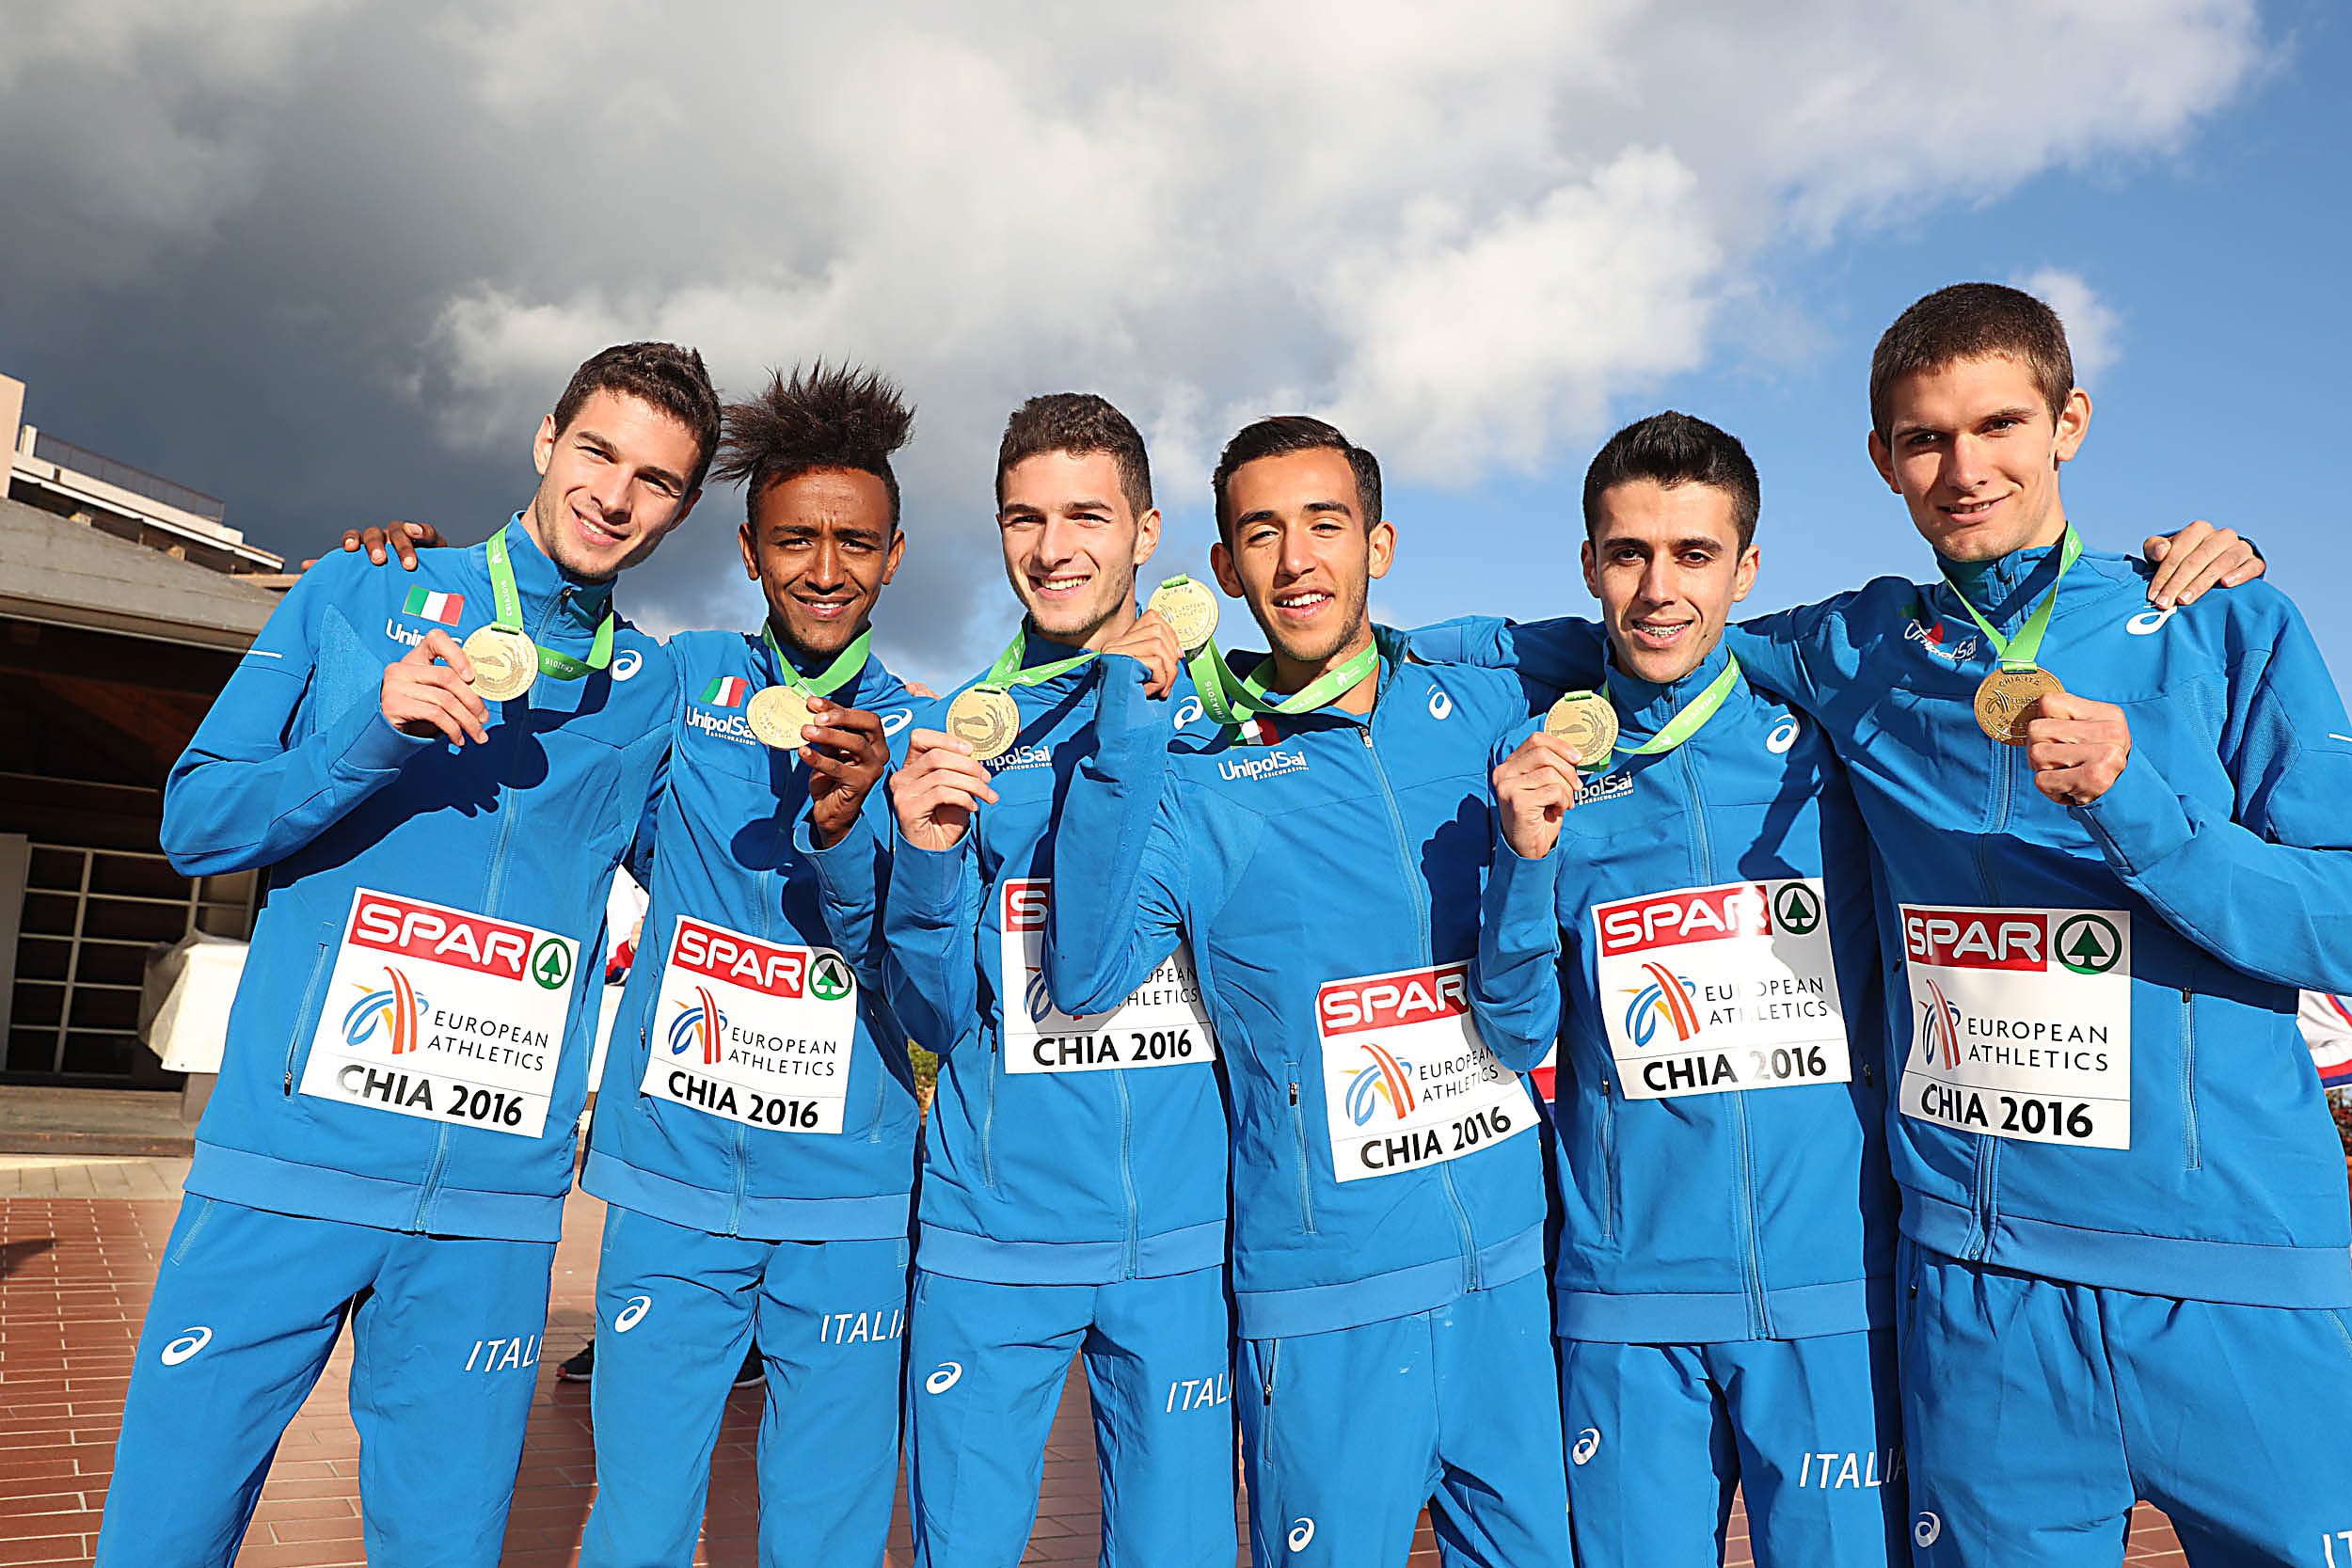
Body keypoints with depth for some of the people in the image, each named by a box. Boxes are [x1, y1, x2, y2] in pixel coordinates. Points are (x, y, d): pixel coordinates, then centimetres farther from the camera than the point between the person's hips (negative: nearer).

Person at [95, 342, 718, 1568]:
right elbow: (193, 821, 4)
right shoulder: (356, 598, 5)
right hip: (286, 1164, -1)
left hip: (493, 1208, 1)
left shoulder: (658, 688, 8)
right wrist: (365, 744, -15)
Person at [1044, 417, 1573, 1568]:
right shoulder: (1198, 775, -4)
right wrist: (1125, 728, -20)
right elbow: (1085, 975, -17)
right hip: (1328, 1299, -3)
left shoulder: (1485, 709, 4)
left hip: (1515, 1264, 3)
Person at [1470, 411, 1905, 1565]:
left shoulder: (1822, 741, 1)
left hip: (1831, 1289, 0)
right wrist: (1527, 856, -17)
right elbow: (1516, 1032, 0)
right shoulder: (1545, 767, 2)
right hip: (1627, 1300, 0)